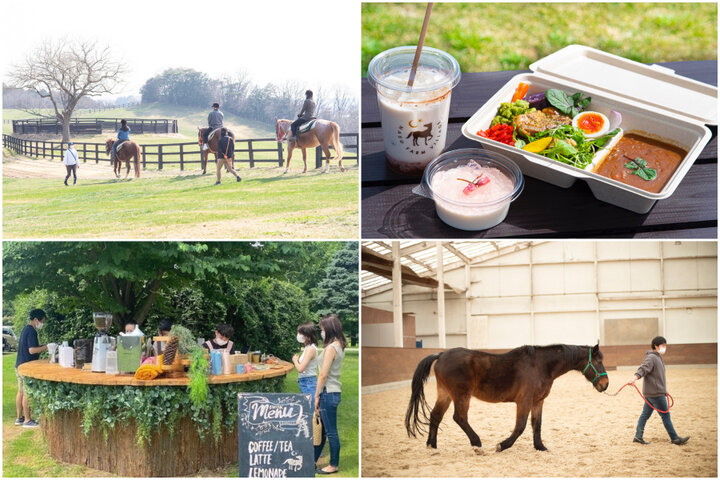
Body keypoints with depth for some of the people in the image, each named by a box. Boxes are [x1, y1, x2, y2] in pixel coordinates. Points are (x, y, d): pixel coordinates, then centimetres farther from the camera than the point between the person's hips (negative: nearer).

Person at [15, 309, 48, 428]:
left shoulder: (25, 329, 14)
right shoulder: (31, 331, -18)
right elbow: (32, 350, -24)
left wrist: (42, 347, 14)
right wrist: (46, 347, -16)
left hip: (20, 365, 10)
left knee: (21, 392, 14)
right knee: (27, 394, -4)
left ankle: (19, 418, 20)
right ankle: (27, 420, 0)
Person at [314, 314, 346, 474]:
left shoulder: (330, 348, -18)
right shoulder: (339, 346, 10)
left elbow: (323, 375, -18)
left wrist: (317, 396, -11)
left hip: (328, 393, -9)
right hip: (333, 392, 9)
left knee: (331, 431, 1)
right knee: (320, 428, 17)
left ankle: (334, 465, 11)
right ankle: (313, 461, 27)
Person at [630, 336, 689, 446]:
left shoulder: (658, 358, 18)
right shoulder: (651, 357, -14)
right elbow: (643, 368, -28)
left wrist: (663, 389, 32)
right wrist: (635, 378, -46)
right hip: (655, 393, -10)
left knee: (645, 414, 11)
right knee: (665, 415, -2)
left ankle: (638, 436, 14)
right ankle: (675, 438, 5)